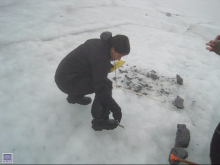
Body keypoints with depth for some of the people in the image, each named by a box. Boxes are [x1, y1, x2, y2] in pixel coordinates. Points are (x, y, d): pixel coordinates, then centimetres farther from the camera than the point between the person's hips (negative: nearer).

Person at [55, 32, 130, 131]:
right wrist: (115, 109, -18)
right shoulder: (101, 58, -25)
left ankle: (75, 96, 36)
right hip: (67, 82, -9)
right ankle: (100, 121, -7)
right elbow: (101, 89, -26)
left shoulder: (98, 43, 2)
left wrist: (108, 66, 6)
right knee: (107, 85, -18)